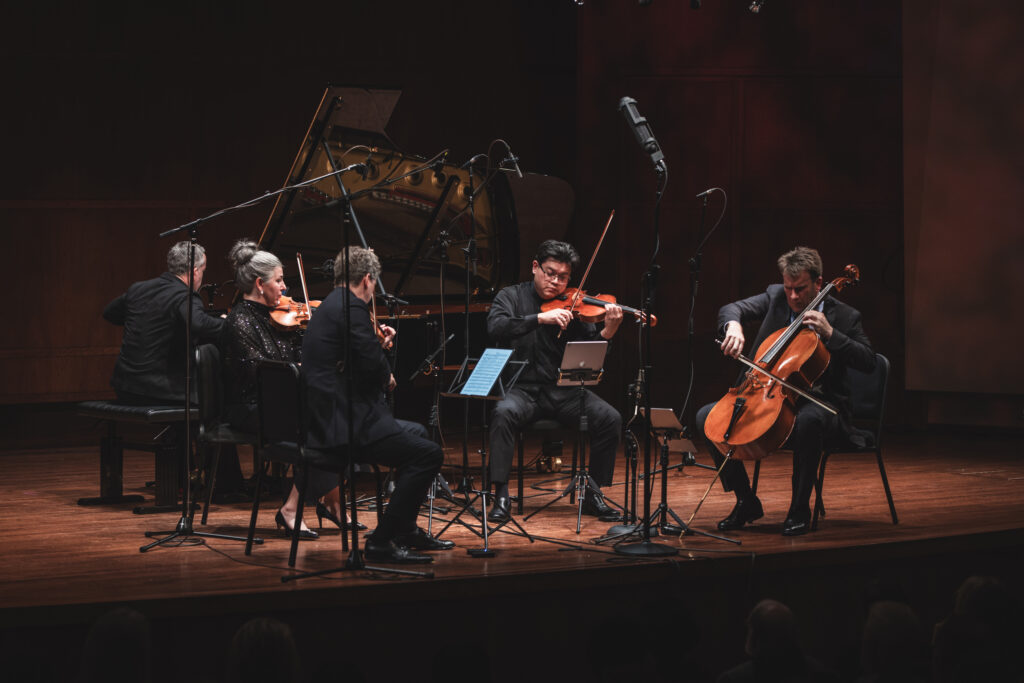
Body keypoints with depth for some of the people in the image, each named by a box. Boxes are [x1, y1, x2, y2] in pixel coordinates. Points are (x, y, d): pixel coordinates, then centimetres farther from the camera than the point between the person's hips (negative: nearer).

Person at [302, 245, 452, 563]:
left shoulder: (331, 305, 18)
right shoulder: (352, 307, -14)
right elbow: (372, 367, -21)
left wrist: (379, 344, 21)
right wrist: (388, 376, -1)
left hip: (325, 420, 11)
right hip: (345, 427, -11)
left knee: (417, 433, 27)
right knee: (428, 454, -14)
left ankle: (406, 529, 33)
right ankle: (382, 541, -12)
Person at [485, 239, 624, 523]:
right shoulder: (512, 297, 4)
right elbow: (496, 327, -17)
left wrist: (607, 332, -23)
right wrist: (541, 317, -27)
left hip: (564, 391, 2)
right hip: (522, 389, -2)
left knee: (610, 419, -20)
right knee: (503, 413, -34)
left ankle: (593, 493, -5)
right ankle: (501, 496, -28)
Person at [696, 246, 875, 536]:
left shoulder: (843, 316, -4)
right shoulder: (775, 297, 6)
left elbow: (868, 362, -11)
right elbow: (731, 309, -3)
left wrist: (830, 334, -21)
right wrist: (733, 325, -27)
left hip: (818, 403, -5)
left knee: (809, 420, -42)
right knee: (707, 416, -12)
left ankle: (800, 508, -25)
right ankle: (746, 501, -1)